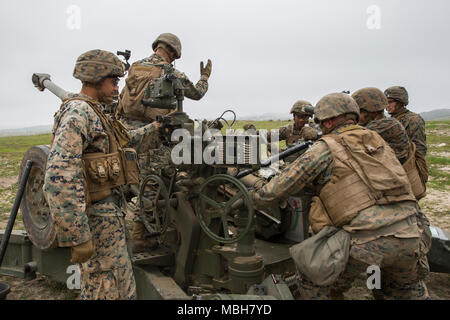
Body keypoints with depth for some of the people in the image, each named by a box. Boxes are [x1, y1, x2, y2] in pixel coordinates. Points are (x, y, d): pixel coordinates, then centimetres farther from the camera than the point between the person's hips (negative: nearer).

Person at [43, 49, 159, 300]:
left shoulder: (94, 113, 13)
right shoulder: (77, 112, -17)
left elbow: (124, 140, 32)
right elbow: (59, 179, -27)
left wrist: (154, 128, 35)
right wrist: (78, 238, -27)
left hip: (110, 211, 10)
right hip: (99, 218, -10)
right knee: (116, 290, 2)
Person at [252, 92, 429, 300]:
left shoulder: (326, 148, -1)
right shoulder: (377, 140, 16)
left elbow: (282, 186, 1)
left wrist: (253, 198, 17)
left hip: (367, 240, -6)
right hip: (408, 235, 7)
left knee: (312, 283, 15)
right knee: (406, 289, 34)